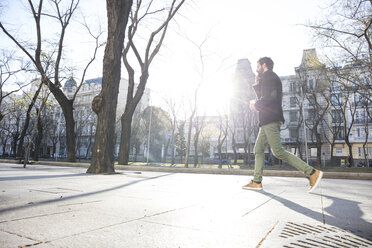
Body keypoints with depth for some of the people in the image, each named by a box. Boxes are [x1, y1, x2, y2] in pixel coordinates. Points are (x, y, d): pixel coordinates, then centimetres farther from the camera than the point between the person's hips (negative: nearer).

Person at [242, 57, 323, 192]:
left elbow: (270, 97, -20)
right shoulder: (270, 78, 26)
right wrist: (257, 84, 20)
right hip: (267, 120, 11)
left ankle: (312, 172, -9)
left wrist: (256, 104, -6)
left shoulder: (268, 76, -5)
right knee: (258, 149, 8)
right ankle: (256, 182, 10)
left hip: (270, 120, -11)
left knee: (278, 151, -14)